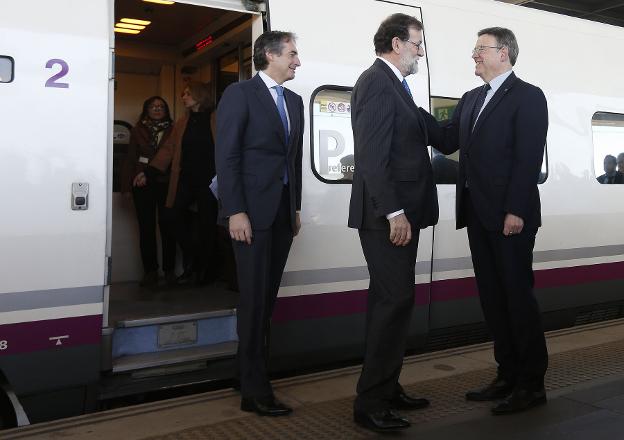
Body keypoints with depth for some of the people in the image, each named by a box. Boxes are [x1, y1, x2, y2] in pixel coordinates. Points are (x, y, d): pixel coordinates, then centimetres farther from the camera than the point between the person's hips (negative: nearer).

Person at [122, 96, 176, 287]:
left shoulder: (172, 130, 7)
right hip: (143, 184, 2)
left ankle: (169, 270, 6)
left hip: (166, 184, -1)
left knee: (167, 226, -3)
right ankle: (150, 271, 8)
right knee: (146, 228, 2)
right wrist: (127, 185, 1)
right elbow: (130, 159, 9)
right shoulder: (138, 131, 12)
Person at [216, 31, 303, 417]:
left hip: (284, 210, 6)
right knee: (254, 299, -2)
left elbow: (295, 158, 16)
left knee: (268, 298, 9)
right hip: (253, 210, -6)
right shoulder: (240, 94, -3)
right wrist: (235, 211, -16)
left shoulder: (295, 101, 17)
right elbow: (227, 156, -10)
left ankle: (254, 373, 22)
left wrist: (296, 207, 11)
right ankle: (256, 390, 7)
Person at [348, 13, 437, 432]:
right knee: (397, 300, -8)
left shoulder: (394, 85, 19)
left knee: (391, 301, 13)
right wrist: (394, 212, -22)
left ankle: (386, 389, 25)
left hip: (401, 213, 10)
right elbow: (372, 157, -19)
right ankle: (371, 401, 2)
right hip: (388, 215, -10)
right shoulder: (376, 82, -11)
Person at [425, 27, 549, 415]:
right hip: (478, 214, 7)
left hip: (509, 215, -7)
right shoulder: (470, 100, 18)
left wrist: (516, 211, -19)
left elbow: (529, 159, -12)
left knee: (518, 295, 0)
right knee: (492, 296, 10)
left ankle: (532, 383, 12)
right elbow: (447, 142, 11)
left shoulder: (528, 97, -4)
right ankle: (509, 375, 22)